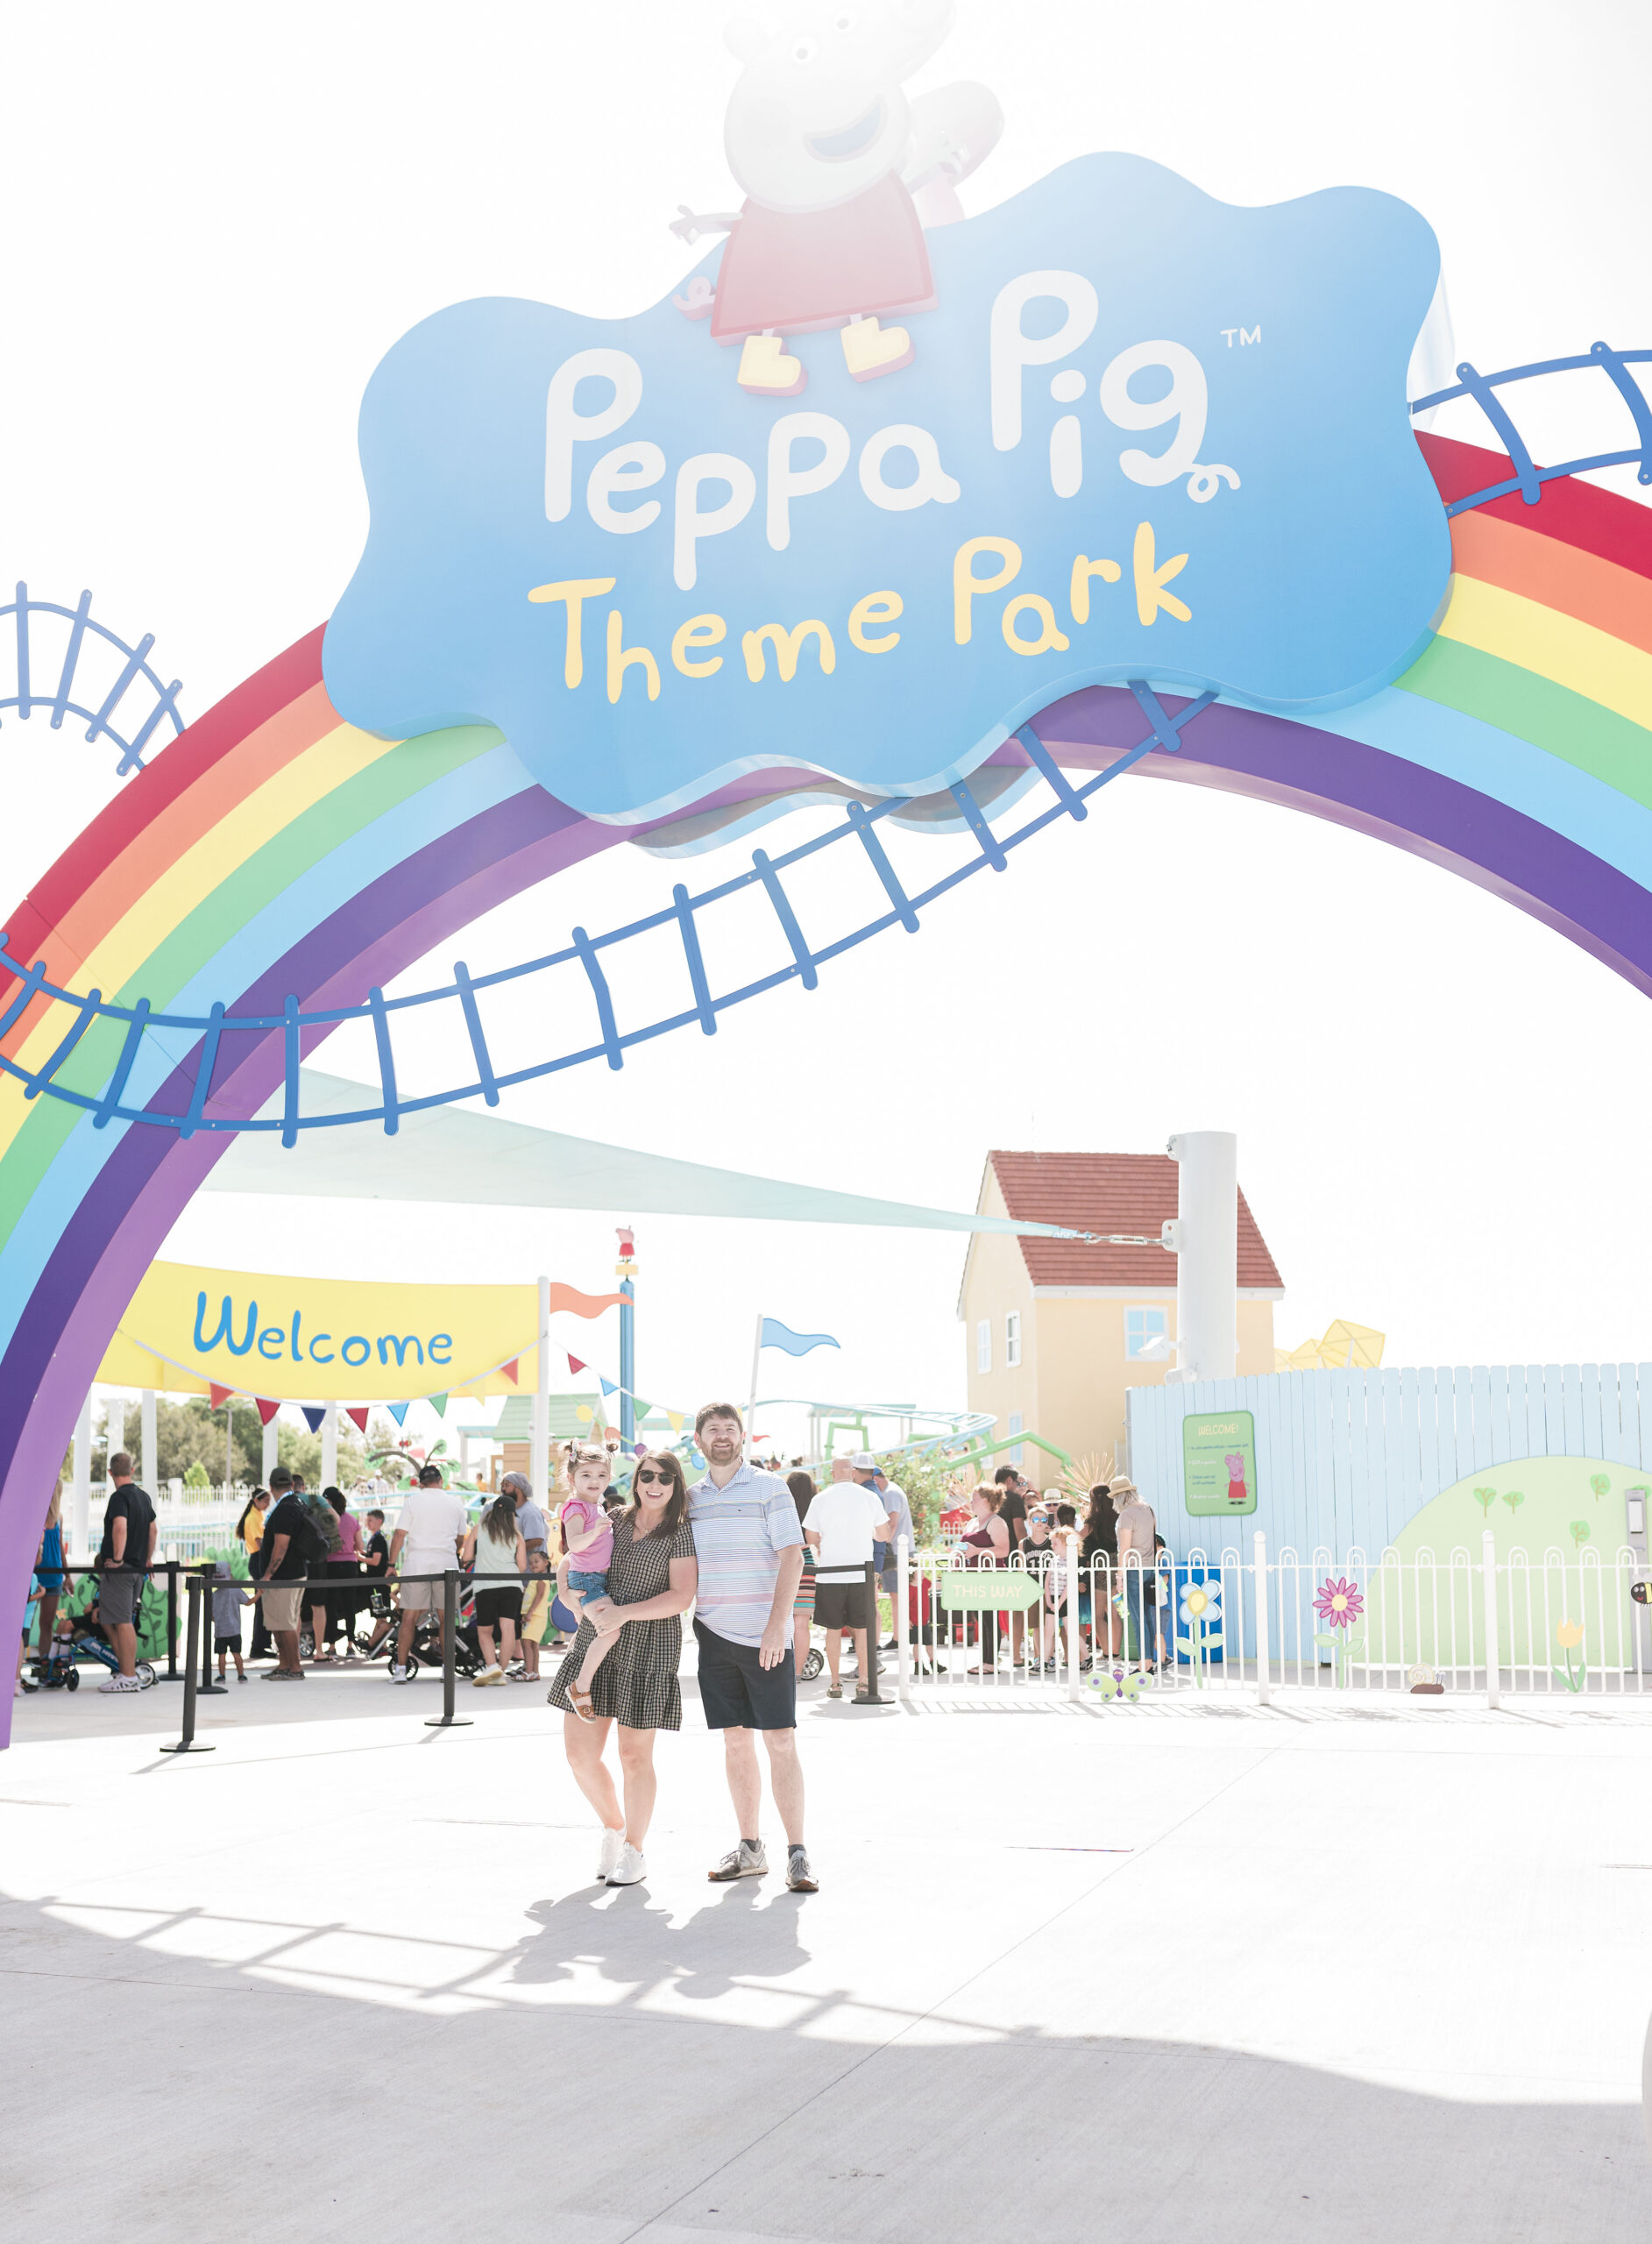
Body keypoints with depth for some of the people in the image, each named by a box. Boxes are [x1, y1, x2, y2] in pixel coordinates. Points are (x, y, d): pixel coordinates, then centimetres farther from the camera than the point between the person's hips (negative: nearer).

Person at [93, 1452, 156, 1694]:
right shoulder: (143, 1496, 15)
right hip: (138, 1569, 9)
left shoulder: (119, 1497, -12)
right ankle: (127, 1670, 16)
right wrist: (147, 1560, 30)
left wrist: (117, 1558, -21)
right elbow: (152, 1530, 23)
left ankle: (129, 1677, -8)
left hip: (118, 1570, -9)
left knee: (122, 1622, -7)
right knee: (111, 1621, 16)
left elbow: (120, 1527, -28)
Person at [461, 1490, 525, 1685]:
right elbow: (522, 1567, 10)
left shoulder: (478, 1529, 9)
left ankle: (491, 1666, -11)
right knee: (508, 1628, -3)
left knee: (484, 1631, 9)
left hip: (486, 1586, -1)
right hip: (511, 1585, 1)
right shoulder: (516, 1534, 12)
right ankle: (501, 1672, -6)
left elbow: (466, 1557, 5)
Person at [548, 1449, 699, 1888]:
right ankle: (613, 1827, 28)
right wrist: (591, 1604, -3)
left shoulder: (681, 1533, -1)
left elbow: (681, 1597, -11)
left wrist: (624, 1613, -18)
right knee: (580, 1753, 2)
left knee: (635, 1755, 3)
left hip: (649, 1648, -4)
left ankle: (633, 1851, 19)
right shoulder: (613, 1522, 13)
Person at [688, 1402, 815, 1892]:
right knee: (736, 1741, 8)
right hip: (714, 1634, 4)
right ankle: (750, 1849, 16)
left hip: (765, 1637, -4)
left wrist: (776, 1626, -16)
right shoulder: (689, 1498, 12)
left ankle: (797, 1853, -1)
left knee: (780, 1742, -5)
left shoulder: (770, 1489, -2)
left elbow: (792, 1557, -8)